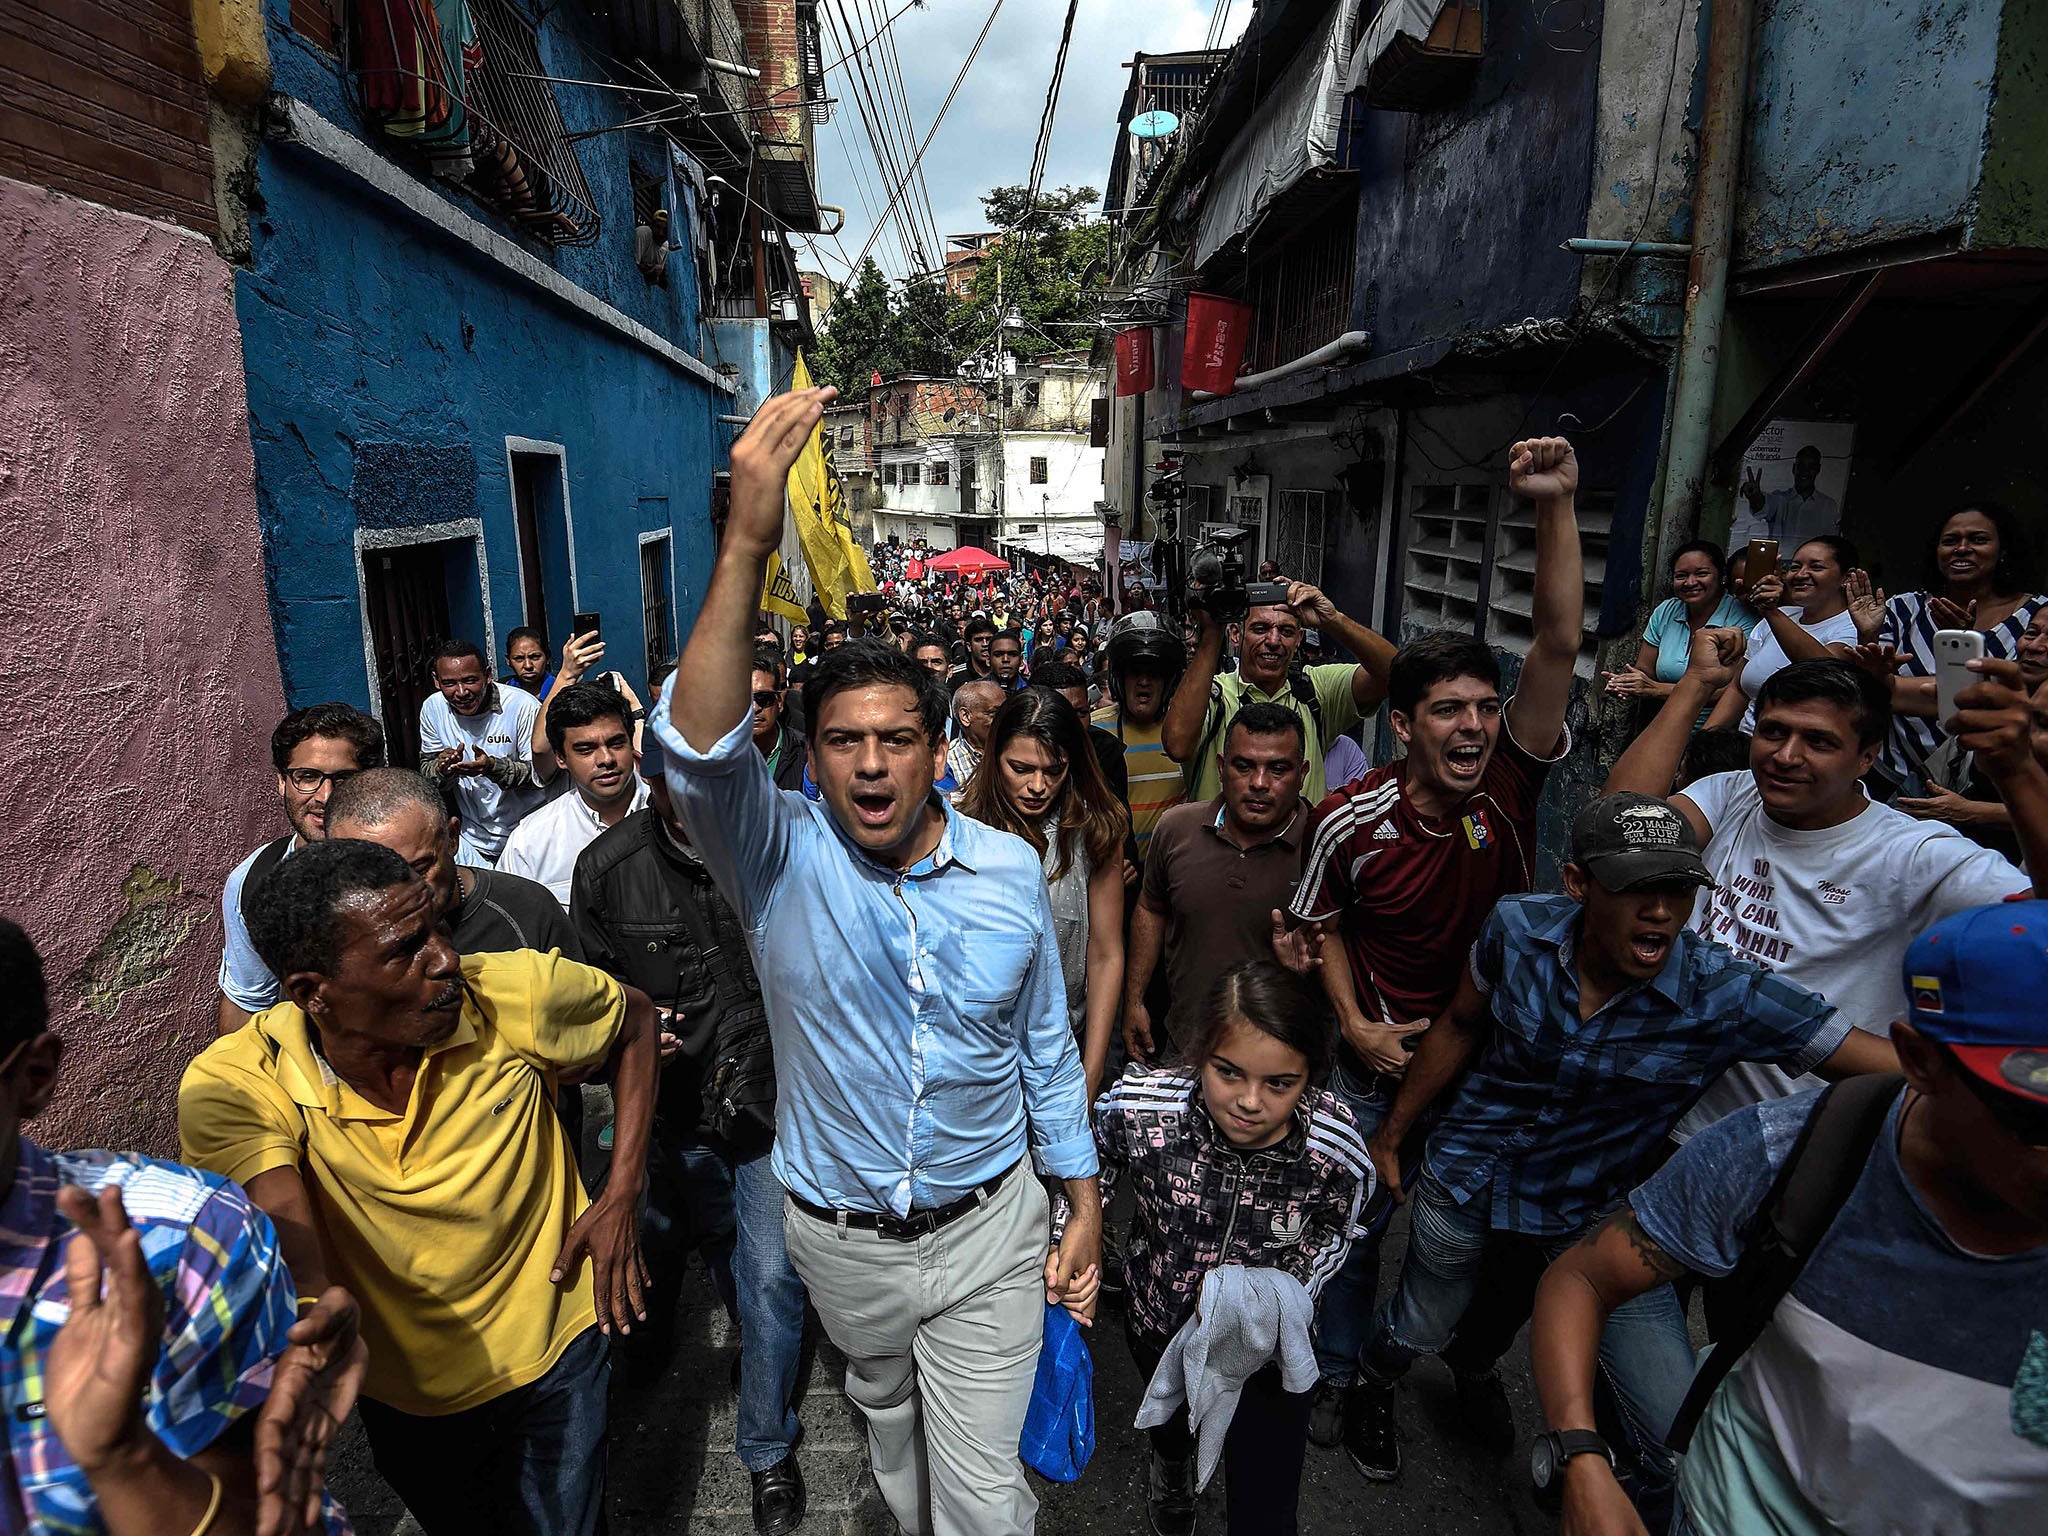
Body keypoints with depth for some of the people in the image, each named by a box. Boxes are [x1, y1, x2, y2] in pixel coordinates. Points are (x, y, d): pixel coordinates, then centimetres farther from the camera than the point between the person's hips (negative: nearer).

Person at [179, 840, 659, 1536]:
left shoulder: (516, 995, -25)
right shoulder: (234, 1087, -26)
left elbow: (635, 1019, -6)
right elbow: (295, 1269, -38)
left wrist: (622, 1197, -10)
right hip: (404, 1394, 1)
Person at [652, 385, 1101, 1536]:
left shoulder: (1011, 870, -11)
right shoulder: (783, 860, -17)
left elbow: (1047, 1046, 0)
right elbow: (702, 750, -39)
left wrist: (1086, 1204, 3)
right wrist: (747, 544, -49)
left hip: (988, 1229, -1)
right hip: (839, 1237, 1)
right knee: (888, 1419, 28)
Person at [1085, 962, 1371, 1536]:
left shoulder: (1337, 1152, -33)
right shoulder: (1138, 1107, -35)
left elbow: (1330, 1234, -8)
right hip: (1157, 1325, 2)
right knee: (1172, 1414, 35)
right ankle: (1171, 1466, 73)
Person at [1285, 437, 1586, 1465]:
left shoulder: (1511, 785, -17)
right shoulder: (1349, 821, -20)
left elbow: (1558, 644, -27)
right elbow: (1323, 925, -3)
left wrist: (1556, 507, -34)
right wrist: (1356, 1026, -14)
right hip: (1386, 1054, -2)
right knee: (1358, 1223, 14)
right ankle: (1339, 1379, 38)